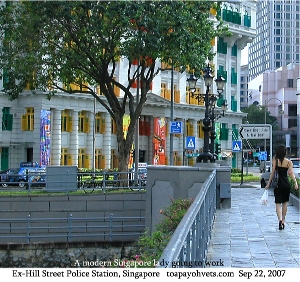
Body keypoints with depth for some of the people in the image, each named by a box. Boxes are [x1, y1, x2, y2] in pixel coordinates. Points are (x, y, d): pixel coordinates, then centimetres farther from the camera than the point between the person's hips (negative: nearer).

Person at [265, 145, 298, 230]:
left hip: (278, 184, -2)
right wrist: (295, 182, -11)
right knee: (285, 203, 17)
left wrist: (268, 184, -1)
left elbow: (272, 172, -5)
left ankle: (280, 219, -21)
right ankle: (283, 221, 24)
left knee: (278, 204, 2)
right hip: (286, 184, 2)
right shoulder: (289, 162, -1)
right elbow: (291, 173, -10)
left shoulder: (275, 160, -5)